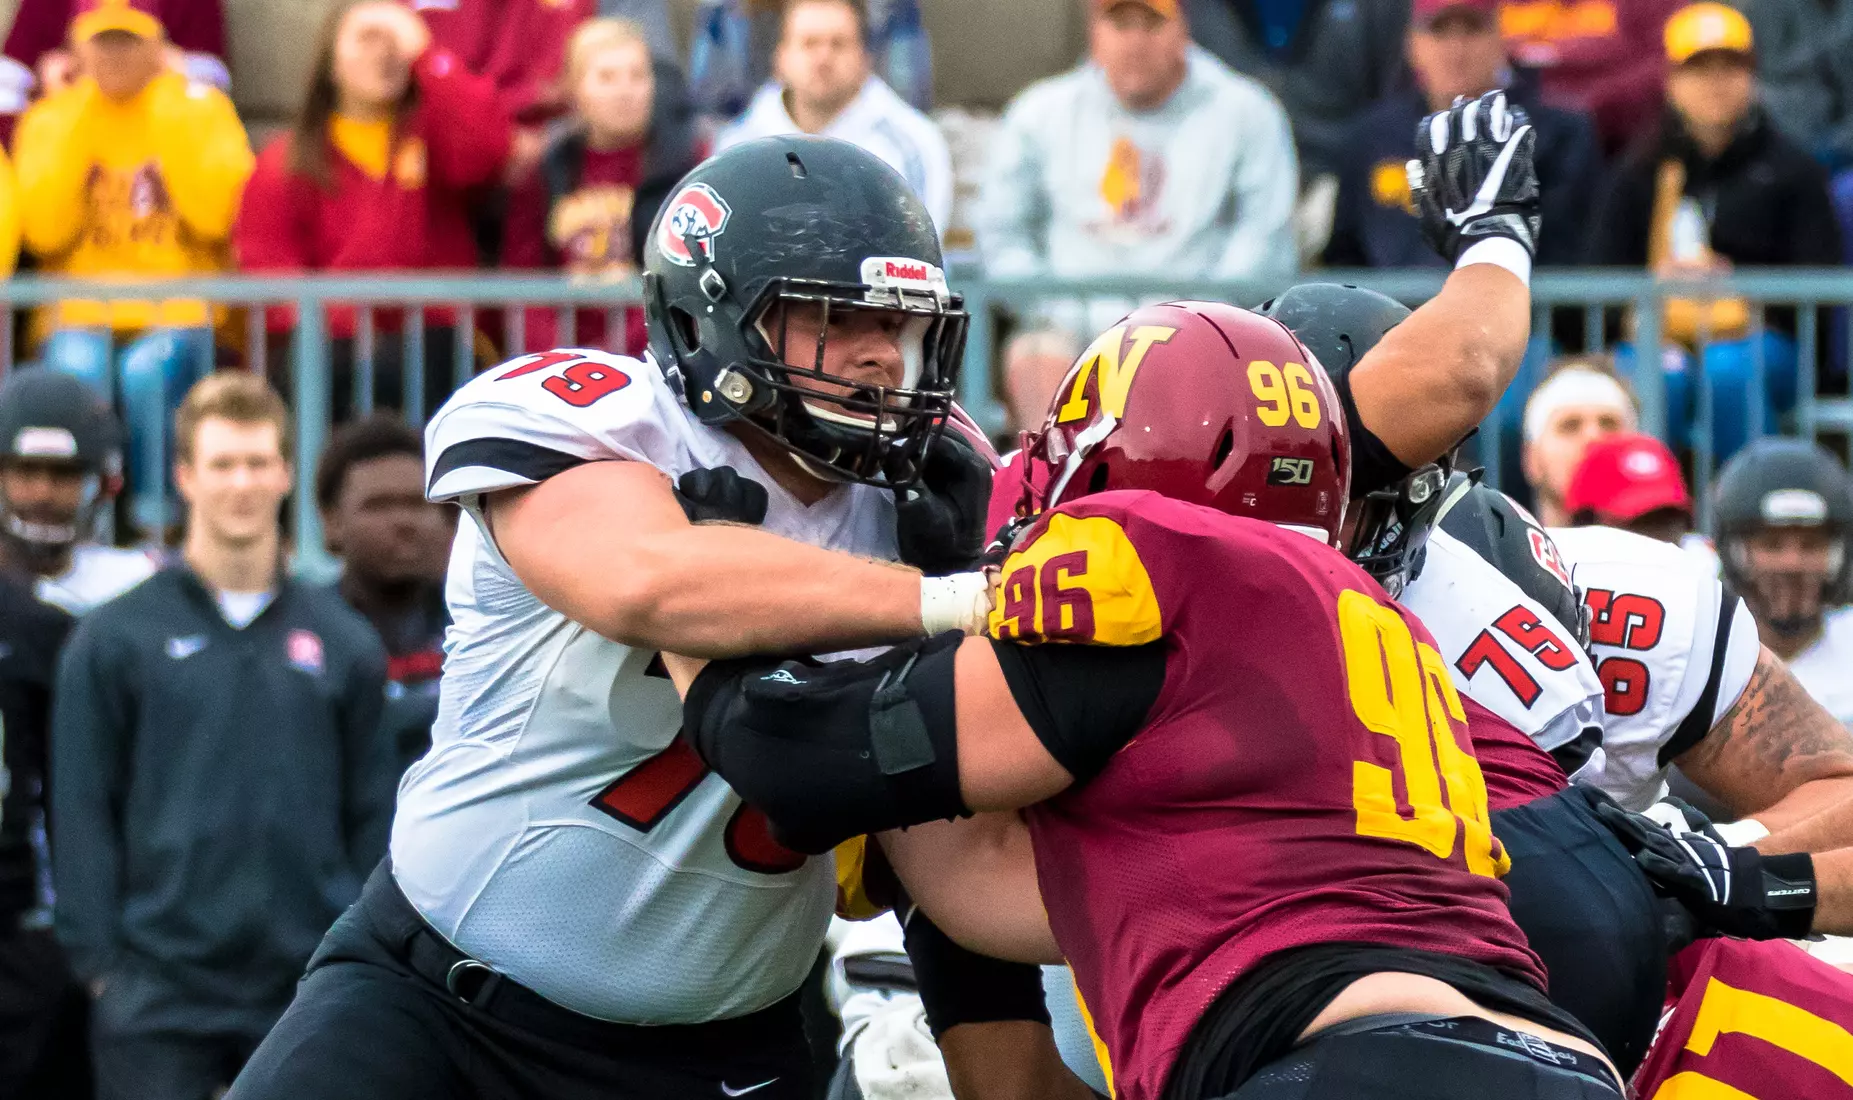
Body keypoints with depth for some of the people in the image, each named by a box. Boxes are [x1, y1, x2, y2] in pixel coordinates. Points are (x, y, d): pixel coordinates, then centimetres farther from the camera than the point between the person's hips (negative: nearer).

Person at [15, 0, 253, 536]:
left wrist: (171, 117, -8)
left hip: (182, 311, -1)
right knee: (77, 367, -33)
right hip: (81, 314, 1)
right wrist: (77, 125, -8)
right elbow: (46, 231, -5)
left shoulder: (201, 109, 7)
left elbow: (216, 216, -9)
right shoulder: (50, 119, 10)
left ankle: (157, 523, -20)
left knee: (149, 369, -34)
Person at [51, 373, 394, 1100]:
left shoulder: (342, 644, 9)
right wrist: (99, 960, -6)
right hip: (159, 1001, -2)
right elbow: (83, 815, 1)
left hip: (308, 994, 2)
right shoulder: (114, 641, 1)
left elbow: (373, 815, 10)